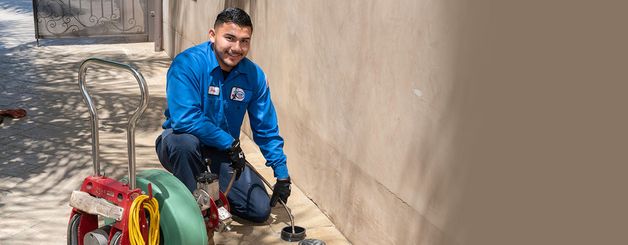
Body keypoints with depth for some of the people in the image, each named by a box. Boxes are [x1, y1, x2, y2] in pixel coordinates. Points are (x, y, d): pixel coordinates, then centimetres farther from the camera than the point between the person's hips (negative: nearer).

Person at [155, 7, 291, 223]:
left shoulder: (254, 76, -8)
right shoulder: (187, 64, -22)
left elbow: (267, 130, -1)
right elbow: (184, 119, -32)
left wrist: (282, 176, -2)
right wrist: (231, 143, -25)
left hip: (225, 153, 4)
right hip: (182, 143, -4)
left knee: (260, 211, -5)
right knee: (185, 140, -39)